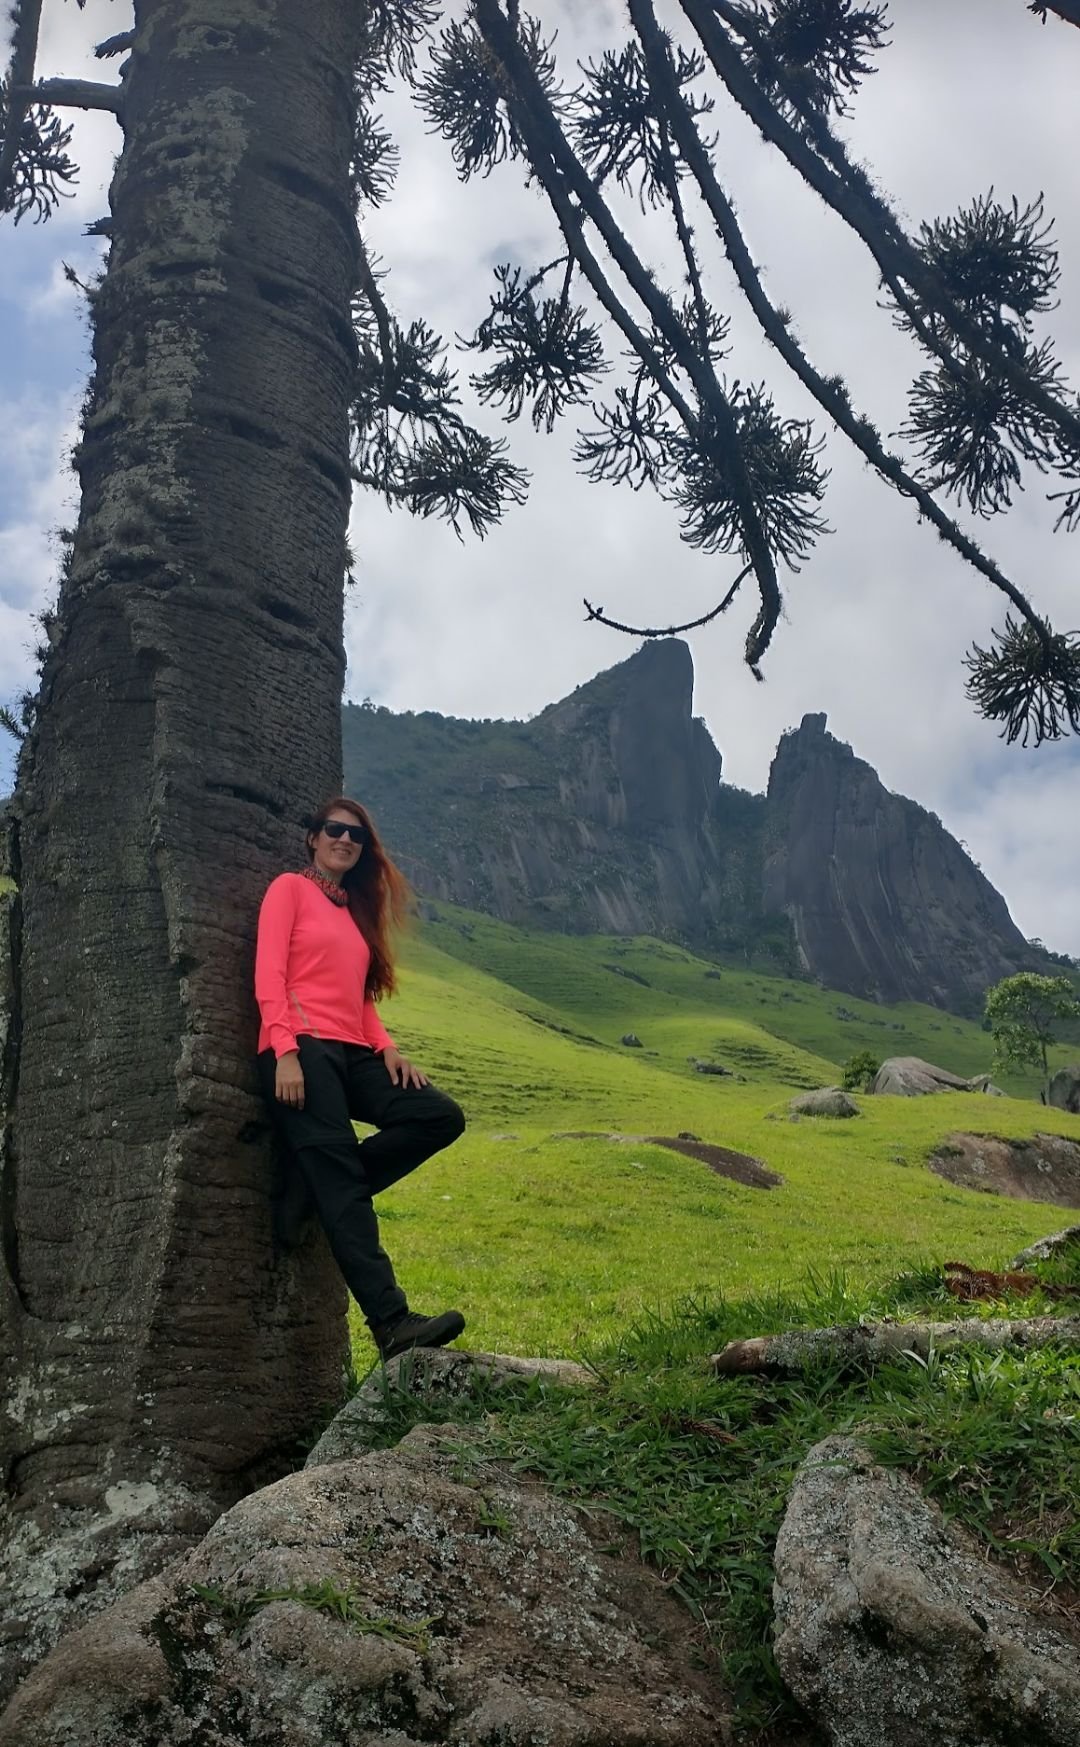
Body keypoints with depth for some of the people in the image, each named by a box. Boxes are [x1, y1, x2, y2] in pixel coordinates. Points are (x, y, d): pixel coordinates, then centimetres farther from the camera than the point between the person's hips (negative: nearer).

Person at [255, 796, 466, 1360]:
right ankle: (392, 1322, -26)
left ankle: (325, 1192, -7)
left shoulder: (357, 910, 25)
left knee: (441, 1117, -11)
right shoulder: (290, 888, 7)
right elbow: (269, 976, -5)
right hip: (302, 1049, -7)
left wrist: (387, 1048, 2)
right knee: (341, 1177, -18)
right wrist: (285, 1053, -17)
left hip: (354, 1055, 7)